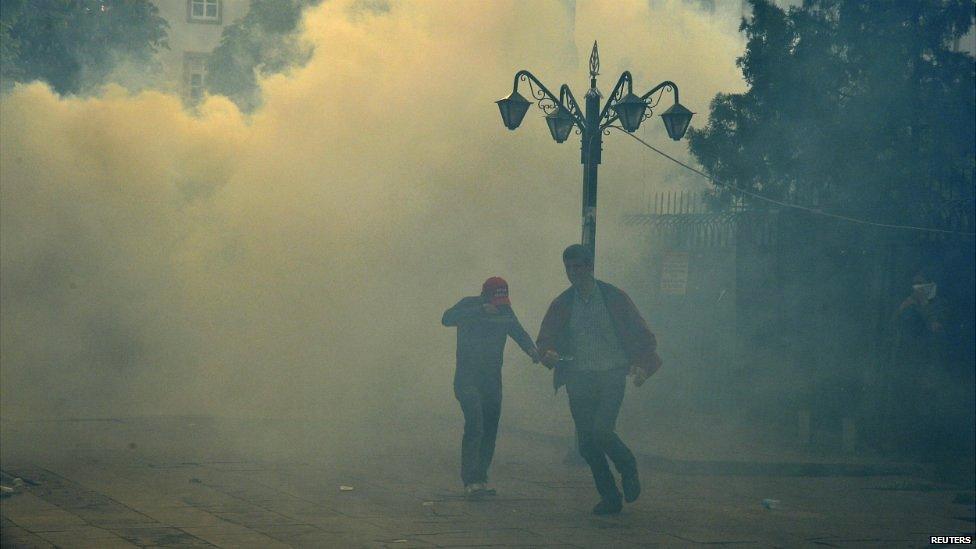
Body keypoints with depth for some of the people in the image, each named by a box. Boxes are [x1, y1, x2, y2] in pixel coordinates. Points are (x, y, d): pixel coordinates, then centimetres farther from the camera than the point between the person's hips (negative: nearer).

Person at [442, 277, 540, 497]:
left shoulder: (504, 311, 6)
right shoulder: (469, 305, -9)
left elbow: (519, 332, 11)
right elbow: (447, 319, -25)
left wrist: (531, 349, -11)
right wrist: (480, 311, -35)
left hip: (492, 379, 6)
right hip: (467, 377, -6)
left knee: (490, 429, 4)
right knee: (475, 425, -19)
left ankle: (481, 479, 12)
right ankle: (471, 481, -21)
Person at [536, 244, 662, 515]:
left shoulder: (614, 298, 1)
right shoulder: (561, 305, 8)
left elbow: (642, 335, 4)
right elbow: (544, 340, 7)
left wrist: (643, 365, -10)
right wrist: (548, 354, -16)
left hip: (611, 377, -3)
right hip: (579, 379, 4)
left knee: (601, 430, -21)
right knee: (586, 444, 1)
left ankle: (628, 467, 8)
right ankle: (610, 497, 14)